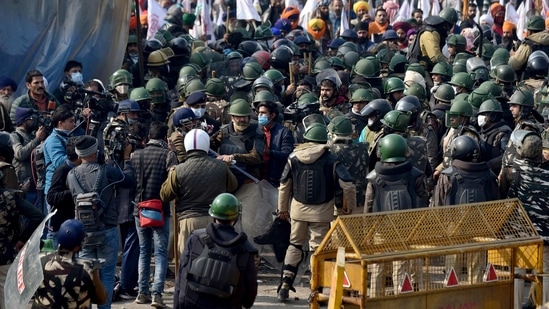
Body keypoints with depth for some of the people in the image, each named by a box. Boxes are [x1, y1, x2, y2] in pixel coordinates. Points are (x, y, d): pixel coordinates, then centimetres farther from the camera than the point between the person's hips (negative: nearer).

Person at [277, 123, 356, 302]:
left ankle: (285, 285, 8)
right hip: (322, 212, -2)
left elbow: (284, 185, 5)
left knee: (295, 245, 17)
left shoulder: (294, 158, -1)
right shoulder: (331, 160, -8)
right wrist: (350, 207, 2)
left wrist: (282, 208, 17)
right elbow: (348, 185, -13)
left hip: (298, 209, 2)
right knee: (318, 250, 5)